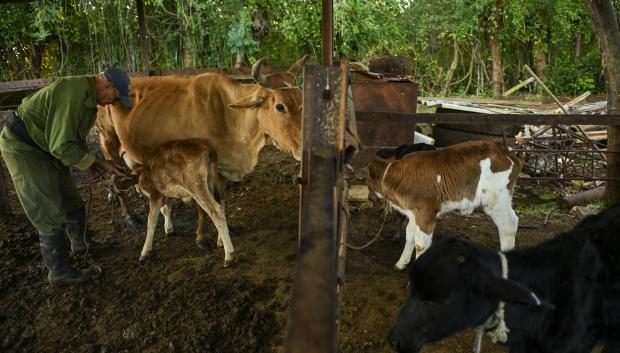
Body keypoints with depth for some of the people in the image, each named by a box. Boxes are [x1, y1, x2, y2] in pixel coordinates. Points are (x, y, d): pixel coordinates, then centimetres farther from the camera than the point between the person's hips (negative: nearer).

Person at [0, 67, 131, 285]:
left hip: (45, 148, 9)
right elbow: (62, 146, -28)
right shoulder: (72, 94, -28)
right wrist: (96, 162, -18)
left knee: (73, 203, 19)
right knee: (50, 215, -3)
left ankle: (81, 243, 42)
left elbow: (75, 136, 15)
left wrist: (90, 163, 2)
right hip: (23, 147, -9)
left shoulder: (88, 95, 4)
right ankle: (60, 272, 11)